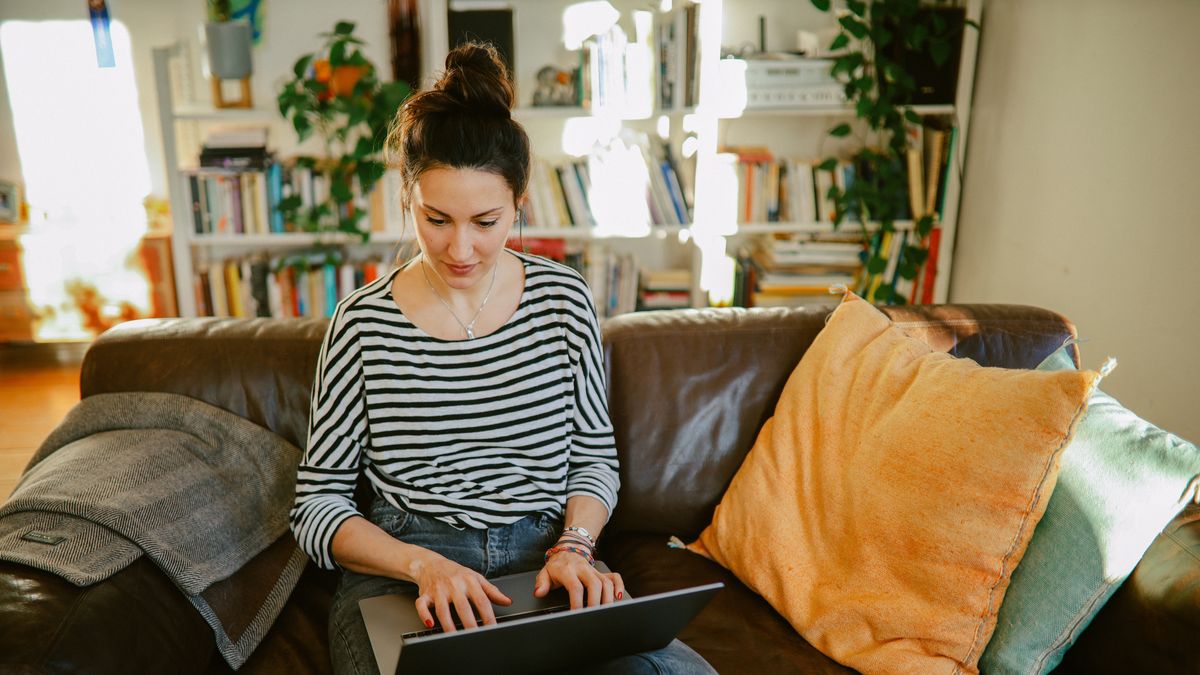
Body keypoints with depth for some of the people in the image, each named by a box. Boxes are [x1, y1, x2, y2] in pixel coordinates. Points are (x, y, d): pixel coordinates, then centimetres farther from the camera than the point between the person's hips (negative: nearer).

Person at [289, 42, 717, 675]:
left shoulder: (564, 299, 2)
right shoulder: (364, 323, -4)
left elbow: (595, 455, 11)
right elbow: (316, 504, 1)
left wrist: (573, 546, -7)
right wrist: (425, 564, -15)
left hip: (546, 558, 3)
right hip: (402, 570, -2)